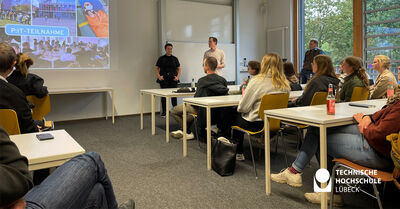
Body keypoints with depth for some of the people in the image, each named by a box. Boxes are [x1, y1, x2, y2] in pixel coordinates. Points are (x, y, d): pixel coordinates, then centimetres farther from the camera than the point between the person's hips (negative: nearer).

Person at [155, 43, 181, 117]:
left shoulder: (175, 58, 10)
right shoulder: (161, 58, 6)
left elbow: (179, 69, 12)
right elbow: (156, 68, 6)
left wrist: (178, 76, -4)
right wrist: (158, 76, -9)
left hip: (173, 79, 1)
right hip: (164, 80, -1)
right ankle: (164, 111, 8)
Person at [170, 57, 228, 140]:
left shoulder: (202, 81, -22)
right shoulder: (223, 80, -7)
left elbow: (196, 98, -18)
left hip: (203, 110, -7)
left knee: (174, 111, 9)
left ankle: (189, 133, 11)